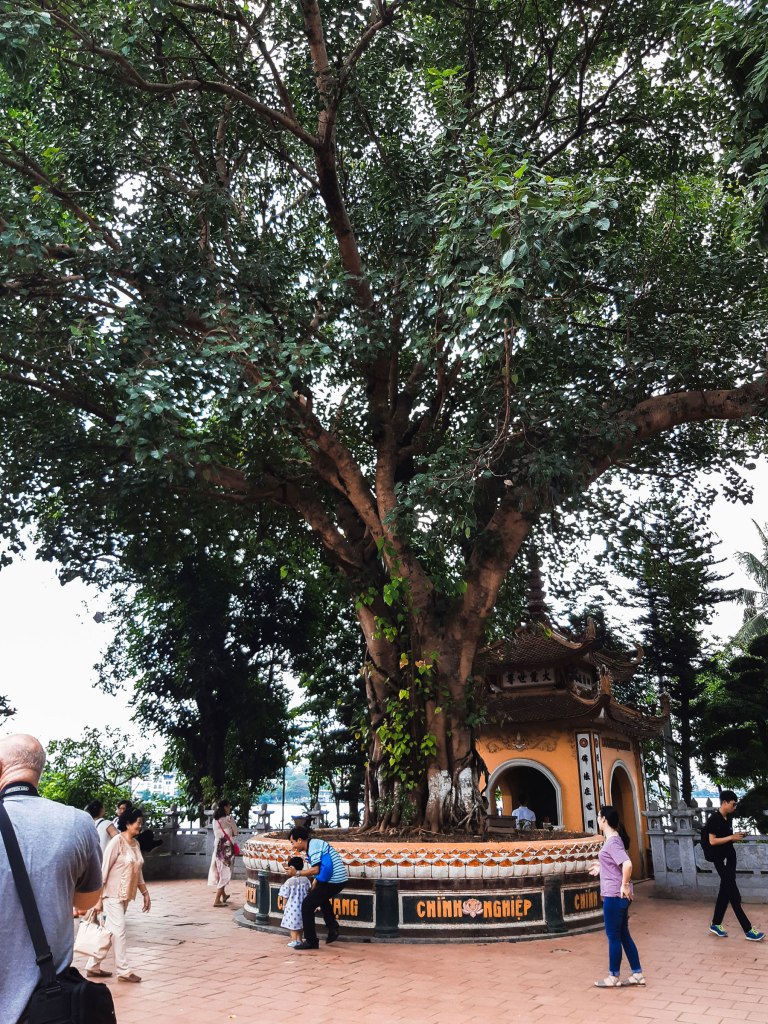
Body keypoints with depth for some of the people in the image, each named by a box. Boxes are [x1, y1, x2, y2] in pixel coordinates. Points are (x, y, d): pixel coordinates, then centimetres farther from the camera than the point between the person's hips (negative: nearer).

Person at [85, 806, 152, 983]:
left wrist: (145, 893, 14)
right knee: (119, 931, -4)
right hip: (113, 894, -7)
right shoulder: (117, 841, -16)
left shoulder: (136, 843, 7)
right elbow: (104, 869, -16)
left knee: (109, 931, 12)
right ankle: (124, 970, 3)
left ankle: (93, 966, 24)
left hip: (126, 895, 7)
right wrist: (98, 897, -17)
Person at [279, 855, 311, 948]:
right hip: (302, 905, 4)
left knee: (293, 925, 8)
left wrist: (284, 905, 7)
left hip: (292, 906, -4)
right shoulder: (306, 880, -4)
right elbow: (307, 892, 6)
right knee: (299, 924, 17)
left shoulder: (289, 882, -16)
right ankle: (299, 940, 22)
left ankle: (294, 941, 8)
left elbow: (286, 896, -8)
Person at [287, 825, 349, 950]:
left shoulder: (314, 846, -13)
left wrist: (297, 873, -10)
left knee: (307, 905, -2)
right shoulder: (314, 845, 16)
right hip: (340, 880, 10)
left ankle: (310, 941, 5)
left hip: (332, 881, -10)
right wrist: (312, 890, 19)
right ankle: (333, 928, 30)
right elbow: (318, 872, 20)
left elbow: (315, 870, -21)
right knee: (321, 898, 34)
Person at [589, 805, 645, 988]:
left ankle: (613, 977, 16)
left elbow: (627, 864, -31)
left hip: (614, 896, -10)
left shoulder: (612, 842, -19)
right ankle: (637, 974, 23)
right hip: (618, 896, 10)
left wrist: (625, 885, -22)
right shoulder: (614, 839, 10)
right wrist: (602, 866, 21)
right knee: (623, 935, 17)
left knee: (613, 937, 4)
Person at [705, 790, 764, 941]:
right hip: (721, 860, -9)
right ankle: (748, 930, 0)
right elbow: (712, 841, -19)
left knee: (725, 891, 12)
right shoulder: (714, 819, -16)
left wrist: (736, 837, 0)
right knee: (734, 895, -4)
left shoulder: (728, 818, 9)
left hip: (730, 858, 9)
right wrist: (731, 837, -19)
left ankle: (716, 924, 22)